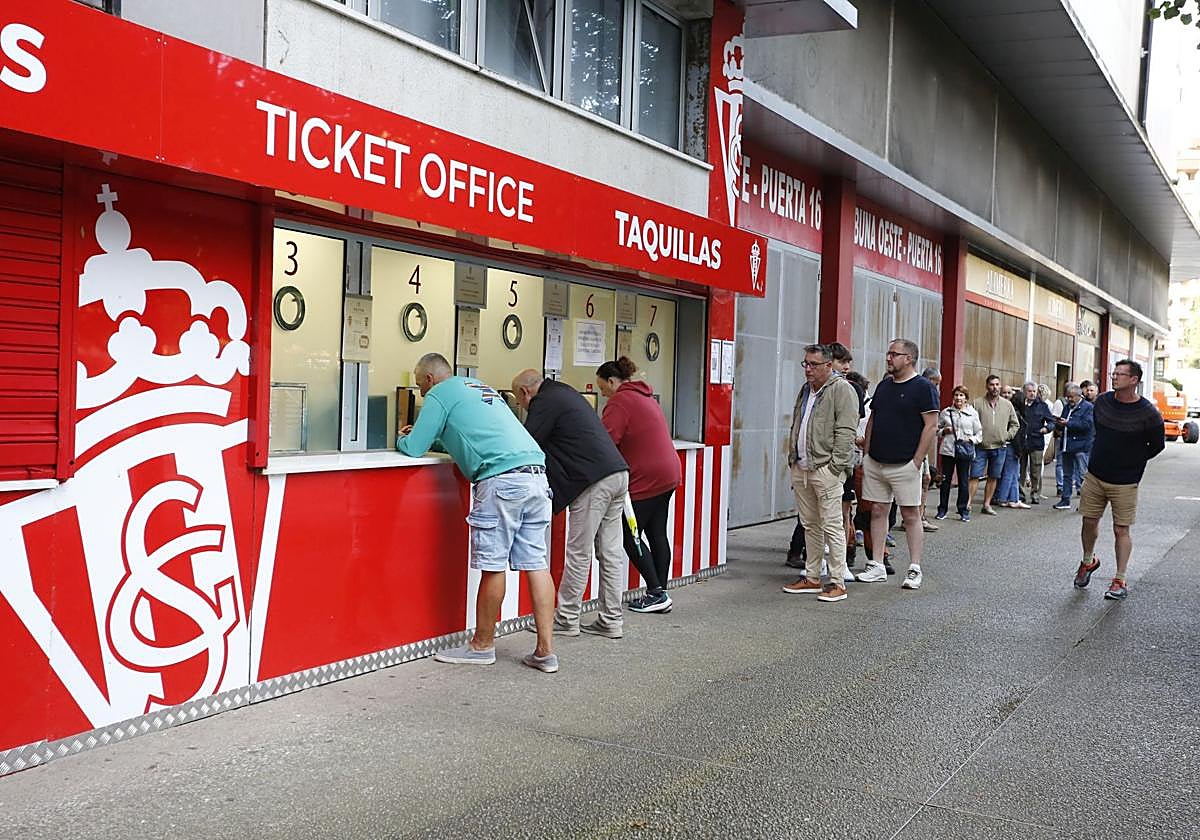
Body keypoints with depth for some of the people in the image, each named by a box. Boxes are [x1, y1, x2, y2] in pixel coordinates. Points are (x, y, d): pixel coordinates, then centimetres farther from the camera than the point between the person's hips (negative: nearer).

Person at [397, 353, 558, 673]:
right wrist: (420, 435, 38)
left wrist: (402, 439, 26)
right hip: (536, 473, 8)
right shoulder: (479, 386, 30)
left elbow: (414, 448, 4)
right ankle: (545, 650, 4)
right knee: (535, 563, 5)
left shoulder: (440, 394, 6)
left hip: (502, 477, -8)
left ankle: (482, 645, 12)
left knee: (492, 564, 2)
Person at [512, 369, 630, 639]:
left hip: (595, 480, -9)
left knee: (579, 554, -1)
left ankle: (566, 619, 7)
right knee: (611, 551, 9)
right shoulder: (565, 393, 24)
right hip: (618, 474, 9)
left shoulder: (544, 402, -5)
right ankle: (611, 620, 13)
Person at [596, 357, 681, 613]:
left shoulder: (620, 400, -12)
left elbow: (605, 439, -20)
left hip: (645, 479, -10)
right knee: (657, 534, 11)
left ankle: (656, 594, -2)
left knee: (629, 536, -2)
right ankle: (661, 594, 14)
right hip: (667, 475, 10)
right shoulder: (645, 395, 19)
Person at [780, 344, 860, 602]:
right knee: (810, 525, 13)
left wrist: (834, 467, -18)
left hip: (826, 469, -8)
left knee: (832, 526, -6)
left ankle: (837, 583, -2)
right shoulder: (805, 390, 18)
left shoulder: (842, 390, -8)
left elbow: (845, 433, -14)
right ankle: (812, 578, 21)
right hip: (801, 469, 8)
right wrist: (792, 460, 19)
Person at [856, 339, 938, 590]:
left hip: (904, 465, -7)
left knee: (911, 515, 0)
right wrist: (867, 454, 10)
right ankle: (877, 566, 14)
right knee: (877, 512, 8)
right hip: (875, 463, 7)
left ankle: (915, 569, 6)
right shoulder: (883, 386, 14)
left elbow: (931, 425, -12)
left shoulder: (922, 387, -7)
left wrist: (917, 461, -14)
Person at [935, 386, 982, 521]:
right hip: (948, 450, 1)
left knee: (964, 481, 3)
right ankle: (942, 509, 14)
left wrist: (971, 440, -10)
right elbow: (937, 429, 14)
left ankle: (964, 510, 12)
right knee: (945, 480, 4)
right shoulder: (945, 412, 6)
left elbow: (979, 433, 8)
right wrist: (944, 431, -6)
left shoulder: (972, 413, 5)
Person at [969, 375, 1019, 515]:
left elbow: (1015, 424, 16)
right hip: (981, 447, -3)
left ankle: (987, 504, 19)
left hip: (999, 447, 3)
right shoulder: (977, 403, -3)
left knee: (993, 478, 10)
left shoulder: (1007, 405, 7)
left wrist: (1007, 436, 3)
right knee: (975, 476, -5)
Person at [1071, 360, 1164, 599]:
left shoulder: (1148, 413, -13)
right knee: (1089, 521, 11)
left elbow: (1157, 445, 1)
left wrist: (1133, 461, 2)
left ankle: (1120, 581, 7)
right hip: (1095, 475, 4)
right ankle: (1088, 562, 35)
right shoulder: (1102, 401, -1)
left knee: (1121, 529, -1)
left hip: (1125, 482, -4)